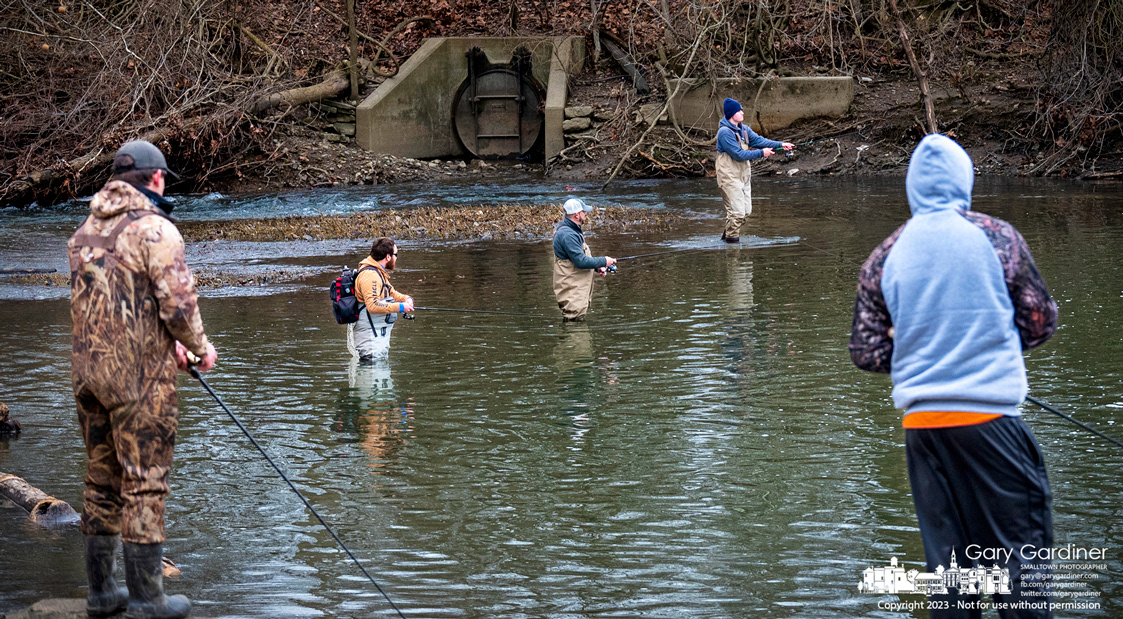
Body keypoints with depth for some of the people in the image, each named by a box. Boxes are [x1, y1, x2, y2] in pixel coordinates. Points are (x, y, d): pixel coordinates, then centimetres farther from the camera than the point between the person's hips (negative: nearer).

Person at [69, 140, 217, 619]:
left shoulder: (86, 230, 12)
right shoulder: (155, 229, -12)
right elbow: (178, 304, -17)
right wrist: (200, 347, 2)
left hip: (89, 370, 7)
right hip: (139, 375, -7)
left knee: (101, 482, 14)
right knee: (144, 485, -1)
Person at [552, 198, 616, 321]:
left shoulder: (574, 231, 15)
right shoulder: (567, 235, -21)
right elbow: (580, 261, -25)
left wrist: (597, 267, 11)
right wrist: (603, 261, -14)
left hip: (580, 290, 11)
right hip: (571, 291, -11)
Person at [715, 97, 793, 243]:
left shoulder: (743, 129, 11)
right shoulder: (725, 132, -19)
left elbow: (758, 140, 6)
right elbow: (739, 154, -21)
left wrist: (780, 145, -4)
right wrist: (761, 153, -17)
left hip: (743, 175, 9)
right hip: (729, 176, -9)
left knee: (746, 210, 13)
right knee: (737, 212, -11)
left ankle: (727, 234, 27)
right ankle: (732, 239, 0)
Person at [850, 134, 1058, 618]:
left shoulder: (885, 257, 5)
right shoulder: (996, 237, -2)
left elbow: (866, 353, 6)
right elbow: (1040, 324, 2)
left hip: (921, 419, 3)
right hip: (990, 415, -3)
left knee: (945, 556, 9)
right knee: (1023, 551, 2)